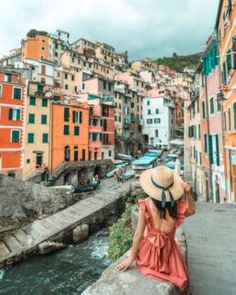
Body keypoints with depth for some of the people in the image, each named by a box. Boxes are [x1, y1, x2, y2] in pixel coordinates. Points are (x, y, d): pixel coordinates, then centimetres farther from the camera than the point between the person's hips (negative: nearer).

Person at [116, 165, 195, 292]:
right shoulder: (177, 206, -21)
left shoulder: (145, 206, -27)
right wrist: (188, 192, -11)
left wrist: (131, 257, -2)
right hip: (168, 251, 1)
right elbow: (192, 210, 5)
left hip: (148, 253, 0)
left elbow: (139, 234, -17)